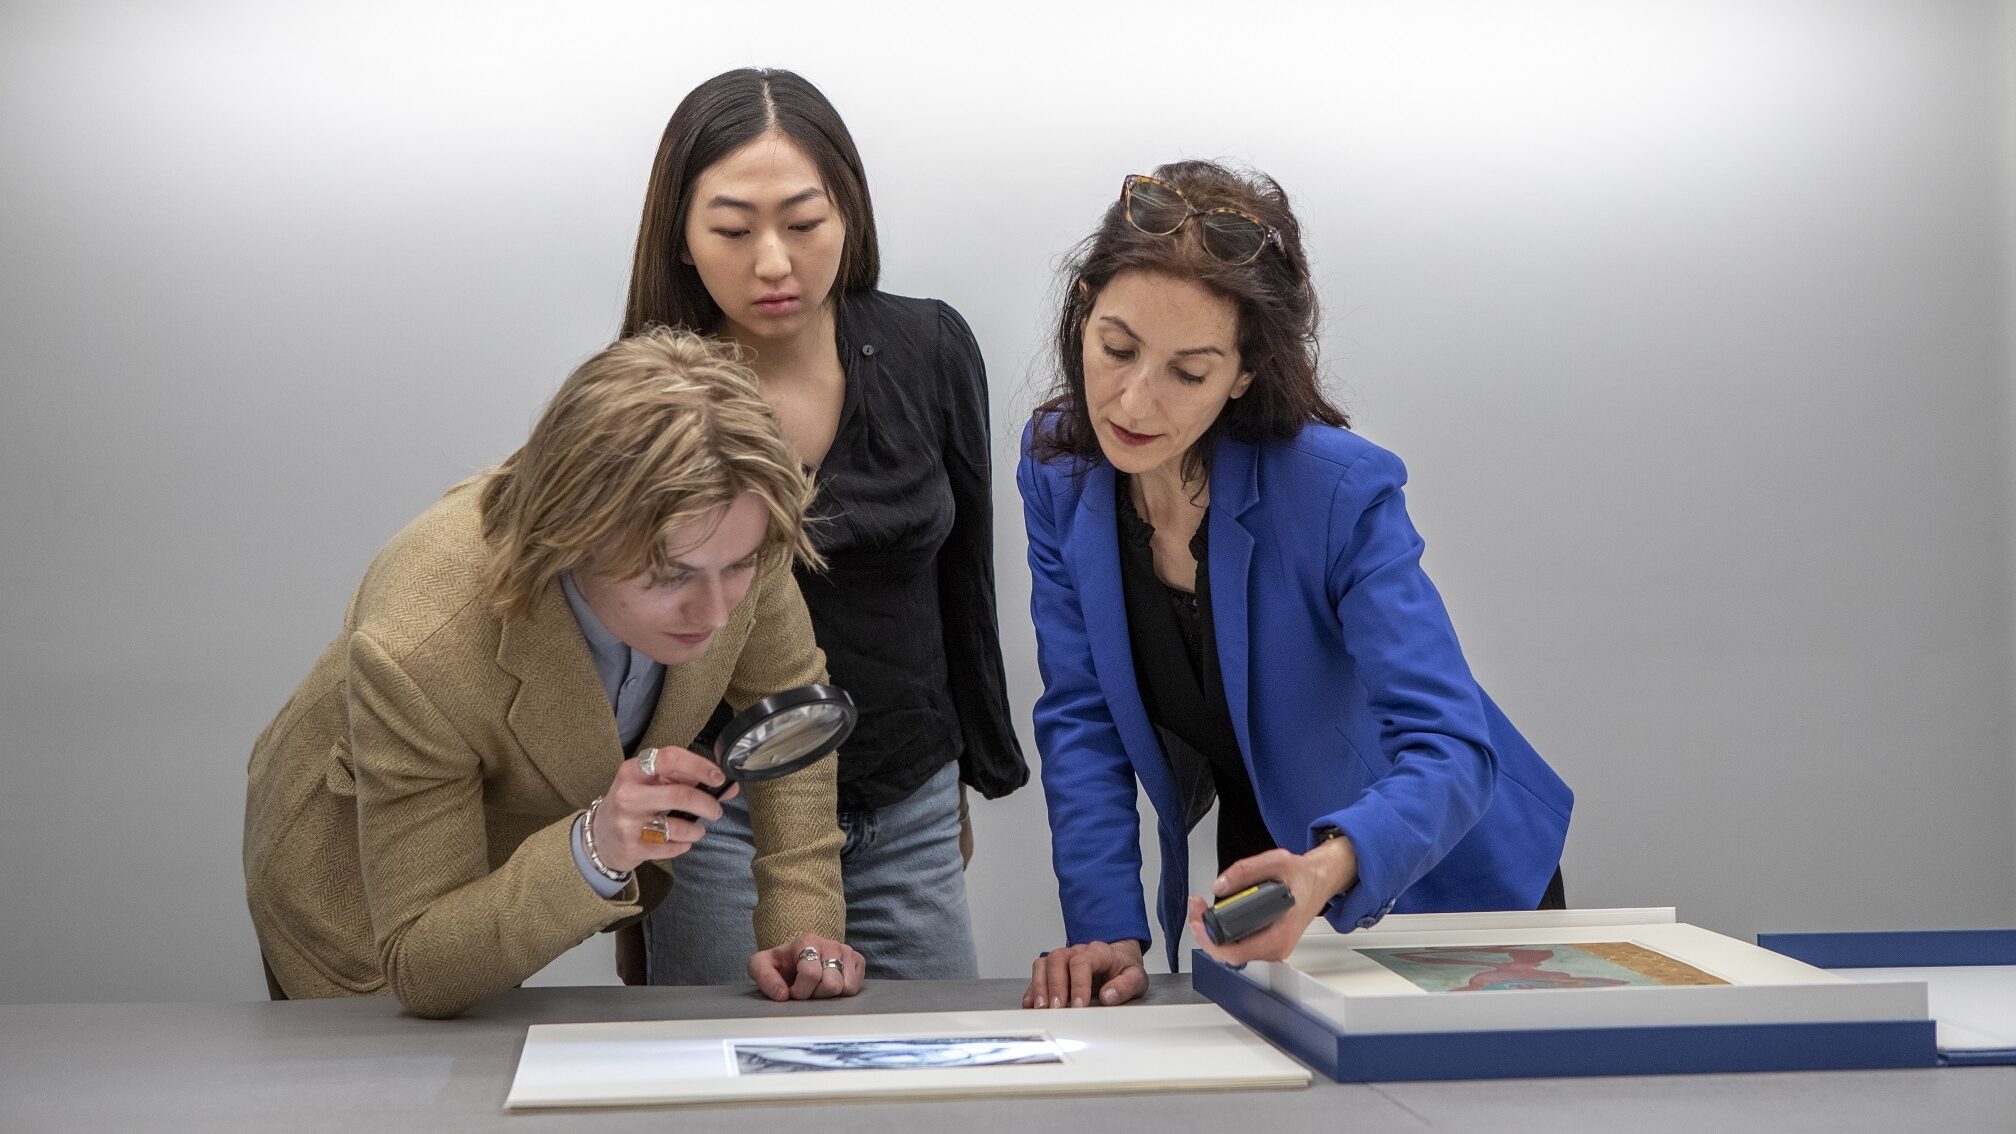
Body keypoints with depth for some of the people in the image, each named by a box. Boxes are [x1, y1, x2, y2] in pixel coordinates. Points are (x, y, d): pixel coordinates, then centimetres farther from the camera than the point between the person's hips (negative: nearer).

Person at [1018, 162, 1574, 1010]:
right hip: (1248, 870, 3)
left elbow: (1450, 747, -36)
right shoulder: (1058, 469, -15)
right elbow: (1080, 720, -11)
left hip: (1441, 885, -3)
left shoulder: (1342, 491, -30)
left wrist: (1331, 868, -55)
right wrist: (1106, 930, -22)